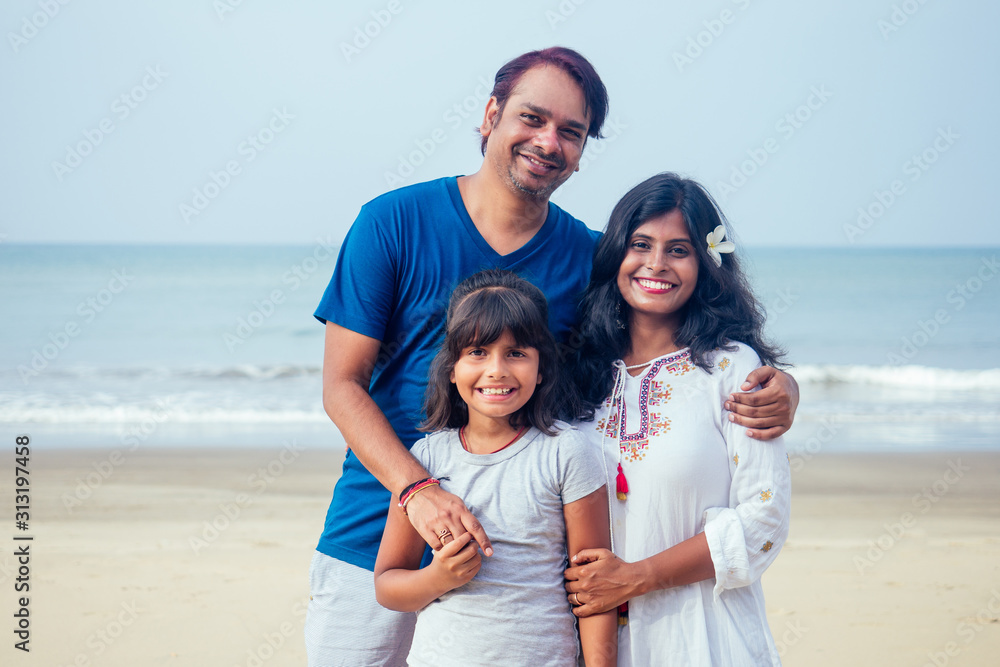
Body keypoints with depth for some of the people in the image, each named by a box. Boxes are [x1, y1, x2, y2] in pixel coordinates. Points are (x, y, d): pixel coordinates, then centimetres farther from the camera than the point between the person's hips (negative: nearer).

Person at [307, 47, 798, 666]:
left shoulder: (589, 257, 1)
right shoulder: (394, 222, -6)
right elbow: (343, 384, -7)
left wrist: (779, 388, -16)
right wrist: (417, 489, -23)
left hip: (506, 555, 1)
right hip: (373, 544, -1)